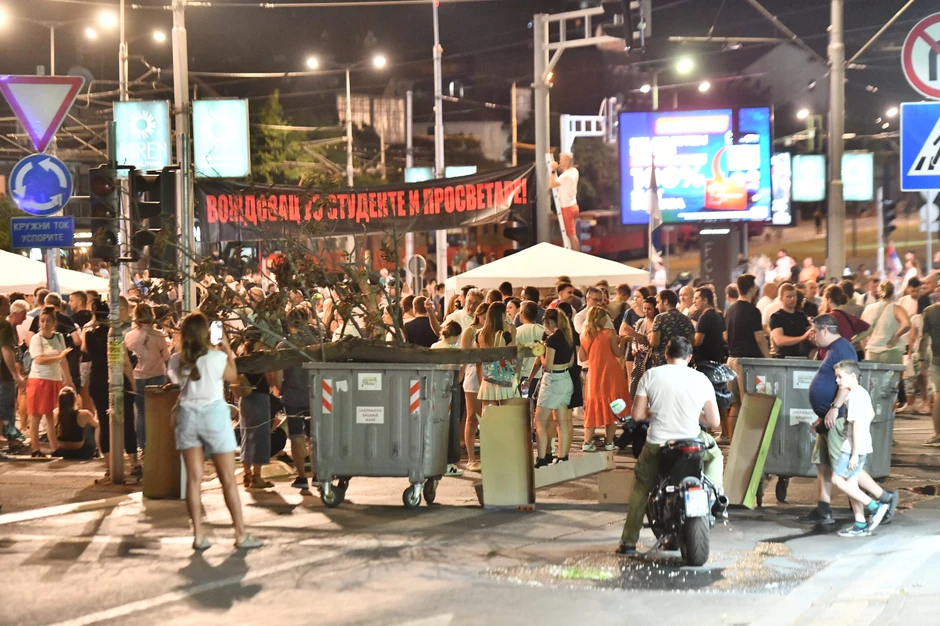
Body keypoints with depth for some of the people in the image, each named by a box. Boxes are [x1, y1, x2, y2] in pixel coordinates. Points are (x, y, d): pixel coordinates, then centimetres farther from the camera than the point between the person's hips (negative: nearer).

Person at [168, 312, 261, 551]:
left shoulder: (176, 361, -2)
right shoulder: (217, 357, -12)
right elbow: (232, 376, 5)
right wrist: (227, 350, 17)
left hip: (187, 415, 3)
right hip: (214, 413, -3)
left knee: (194, 479, 7)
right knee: (228, 479, 3)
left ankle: (198, 535, 7)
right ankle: (241, 534, 8)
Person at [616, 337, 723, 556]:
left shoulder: (651, 375, -2)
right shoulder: (701, 379, -1)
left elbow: (637, 415, -3)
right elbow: (714, 421, 0)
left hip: (656, 447, 0)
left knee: (640, 489, 22)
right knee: (714, 455, 33)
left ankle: (628, 542, 23)